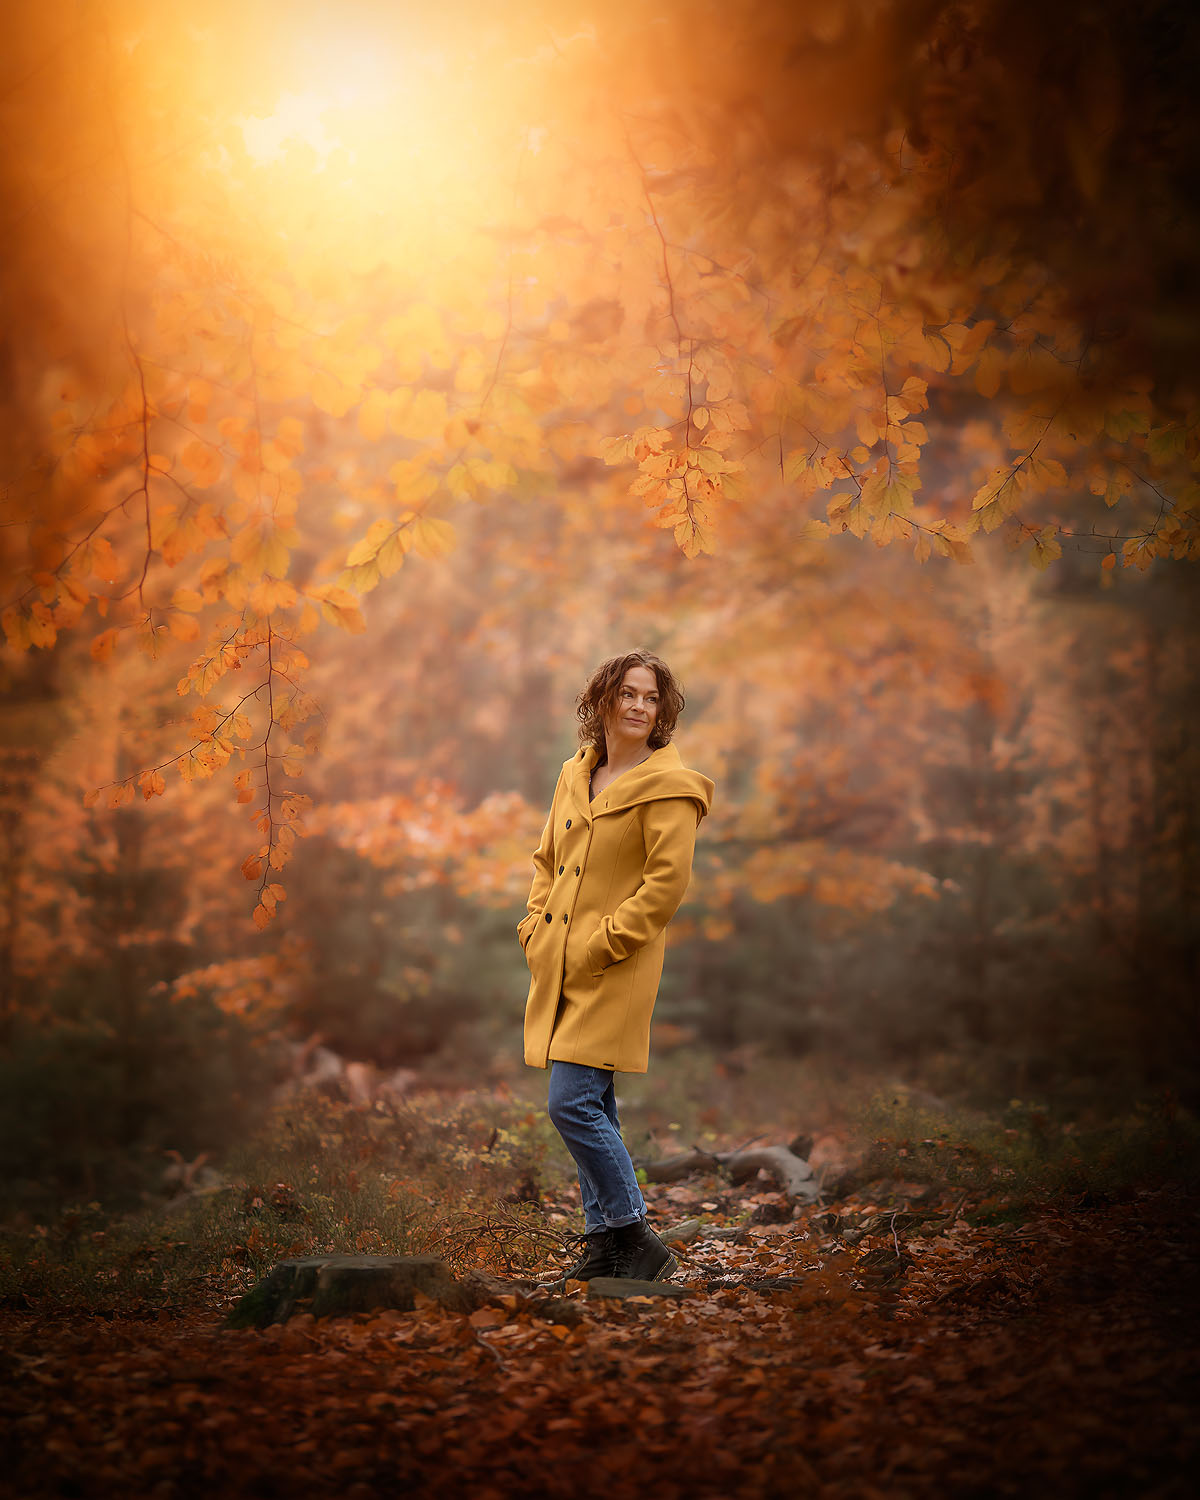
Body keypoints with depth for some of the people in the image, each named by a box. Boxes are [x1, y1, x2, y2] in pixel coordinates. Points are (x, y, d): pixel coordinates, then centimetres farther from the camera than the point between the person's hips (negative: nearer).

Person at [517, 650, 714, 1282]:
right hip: (561, 968, 7)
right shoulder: (575, 774, 13)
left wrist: (602, 942, -16)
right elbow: (546, 860, 21)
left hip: (616, 970, -7)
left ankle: (636, 1241, -3)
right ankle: (605, 1243, 20)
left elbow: (667, 882, -15)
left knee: (573, 1102, -14)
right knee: (592, 1106, 11)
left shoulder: (667, 787, -9)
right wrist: (536, 926, 7)